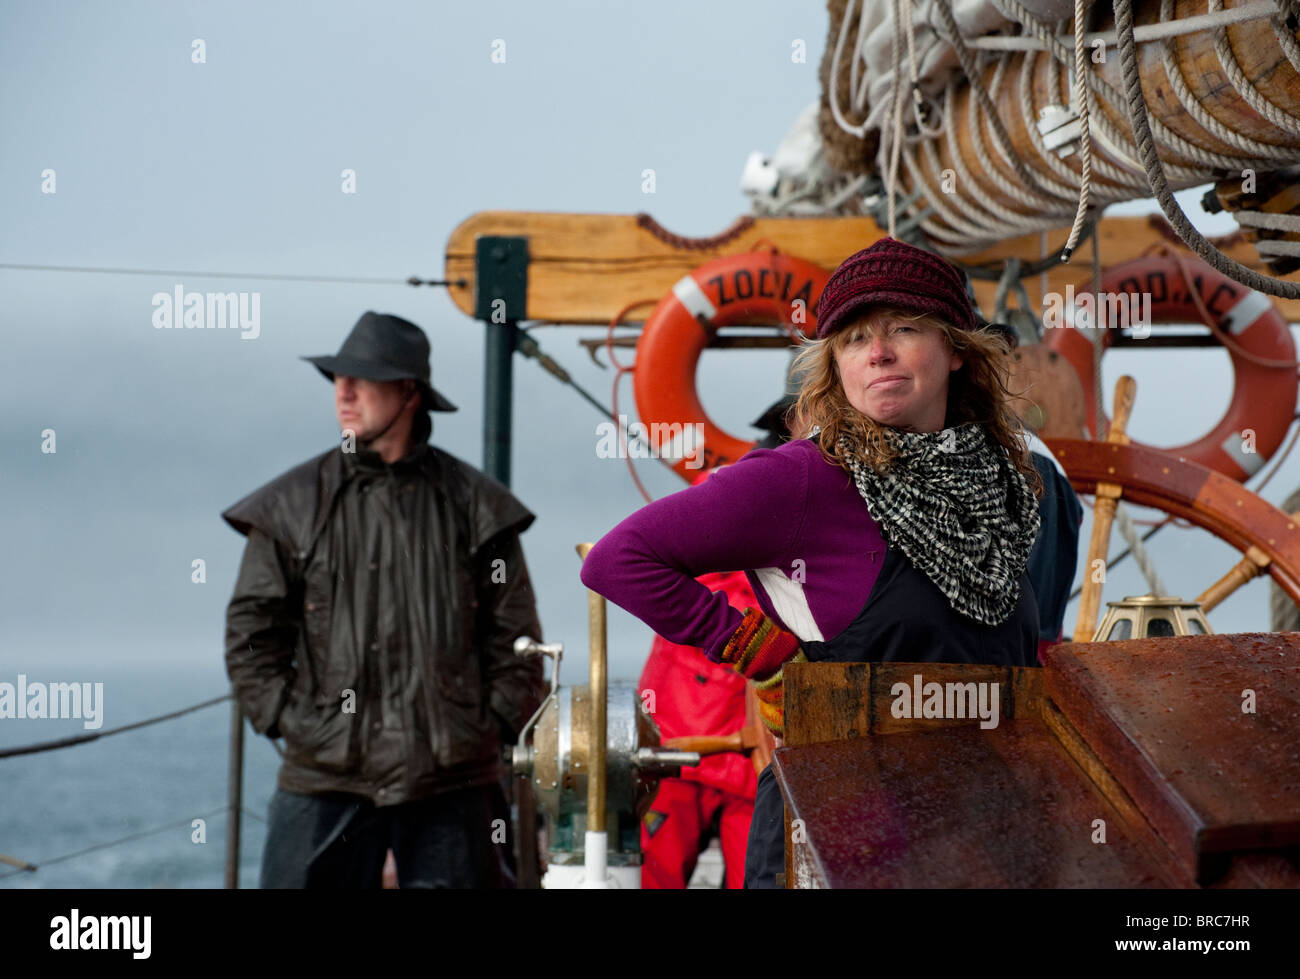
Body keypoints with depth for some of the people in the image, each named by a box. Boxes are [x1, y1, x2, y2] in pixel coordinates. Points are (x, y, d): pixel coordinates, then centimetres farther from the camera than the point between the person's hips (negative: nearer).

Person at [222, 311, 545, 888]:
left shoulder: (473, 505, 6)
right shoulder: (293, 505, 6)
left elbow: (514, 635, 9)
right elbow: (250, 633, 7)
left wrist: (491, 725, 1)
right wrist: (288, 721, -1)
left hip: (451, 781, 0)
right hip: (325, 780, 0)